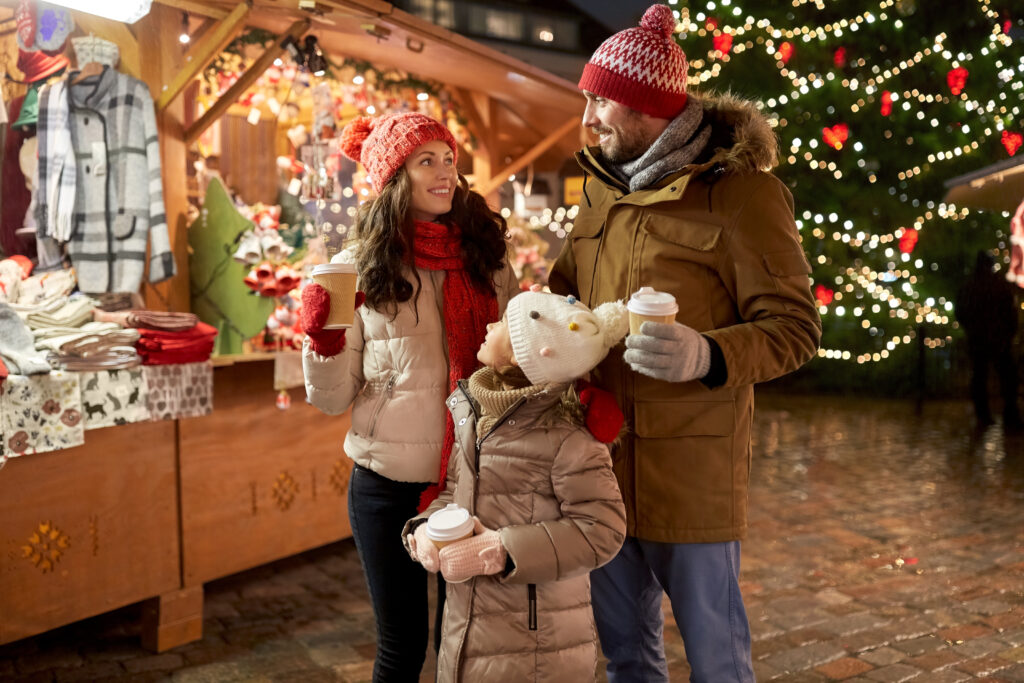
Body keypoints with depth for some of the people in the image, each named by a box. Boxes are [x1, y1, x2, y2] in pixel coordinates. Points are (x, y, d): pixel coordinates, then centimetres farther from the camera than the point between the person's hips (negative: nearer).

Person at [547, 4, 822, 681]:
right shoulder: (604, 193, 12)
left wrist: (708, 357, -31)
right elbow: (562, 293, 22)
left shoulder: (739, 191, -11)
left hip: (691, 467, -6)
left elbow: (795, 327, -14)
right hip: (602, 458, 7)